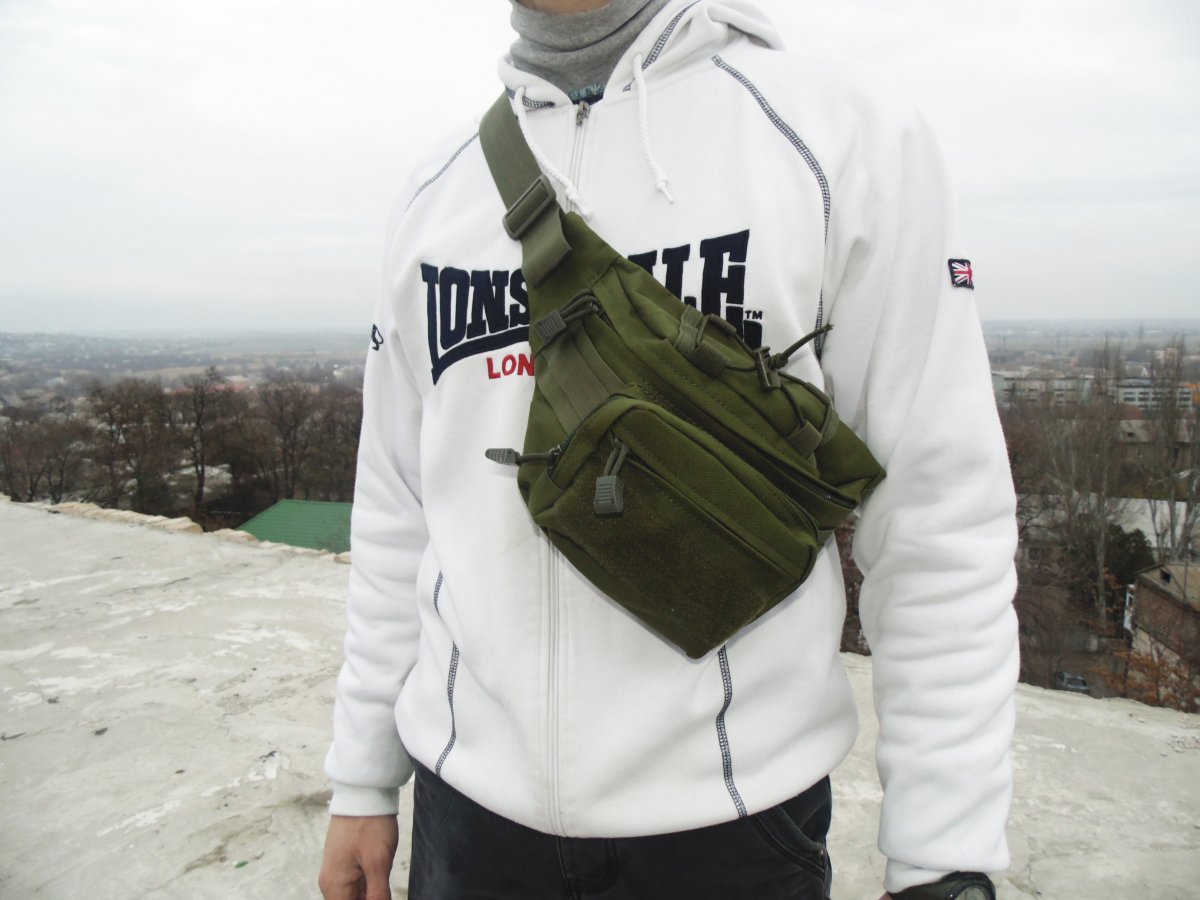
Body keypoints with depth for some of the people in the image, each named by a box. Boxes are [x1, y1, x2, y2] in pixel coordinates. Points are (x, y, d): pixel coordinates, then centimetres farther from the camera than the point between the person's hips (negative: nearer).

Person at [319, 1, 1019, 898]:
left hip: (733, 805, -3)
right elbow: (397, 511, 8)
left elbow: (941, 511, -9)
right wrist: (363, 781, 12)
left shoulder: (845, 132, -7)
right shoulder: (437, 191, 6)